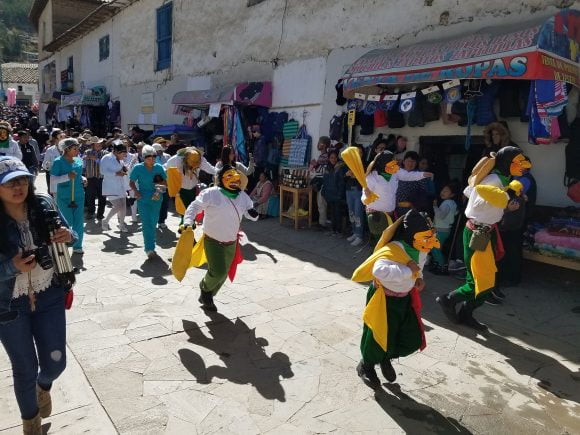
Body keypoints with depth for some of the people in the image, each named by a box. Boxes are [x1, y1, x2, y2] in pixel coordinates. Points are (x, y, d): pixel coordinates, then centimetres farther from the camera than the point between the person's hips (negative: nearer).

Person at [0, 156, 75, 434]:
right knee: (25, 370, 14)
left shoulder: (44, 207, -11)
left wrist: (68, 236, -19)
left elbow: (68, 234, 4)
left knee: (55, 362, 9)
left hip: (49, 297, 2)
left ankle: (44, 386, 49)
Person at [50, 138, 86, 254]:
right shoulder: (58, 162, -7)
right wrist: (67, 176, -22)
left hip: (79, 196, 5)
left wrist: (83, 179, 3)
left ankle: (77, 246, 19)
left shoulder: (78, 161, 8)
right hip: (64, 197, -5)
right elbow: (53, 179, -11)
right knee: (66, 223, 0)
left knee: (79, 222, 7)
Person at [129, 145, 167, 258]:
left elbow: (165, 182, 9)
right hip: (143, 199, -3)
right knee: (146, 223, -11)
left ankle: (151, 247, 31)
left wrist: (160, 183, -13)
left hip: (156, 199, 3)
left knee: (154, 223, 13)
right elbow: (132, 182, 1)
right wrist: (136, 191, -16)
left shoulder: (159, 167, 1)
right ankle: (149, 249, -11)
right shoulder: (138, 168, -5)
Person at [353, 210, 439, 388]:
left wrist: (419, 277, -3)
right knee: (379, 337, 8)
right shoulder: (393, 250, -34)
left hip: (405, 297, 7)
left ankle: (386, 358, 38)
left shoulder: (420, 248, -8)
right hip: (384, 299, -7)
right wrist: (408, 271, -43)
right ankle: (366, 366, 39)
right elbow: (380, 270, -53)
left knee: (413, 339, 9)